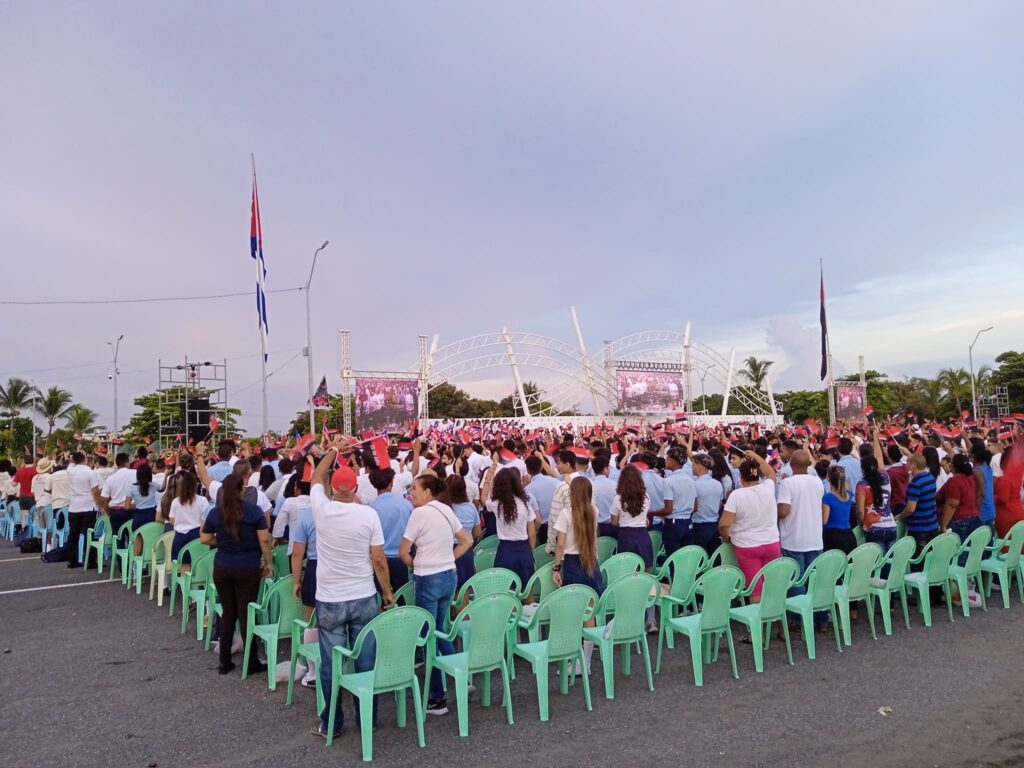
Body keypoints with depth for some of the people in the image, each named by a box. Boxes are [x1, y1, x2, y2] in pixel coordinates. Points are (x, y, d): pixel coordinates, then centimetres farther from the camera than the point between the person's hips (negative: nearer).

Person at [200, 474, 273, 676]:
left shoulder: (215, 512, 0)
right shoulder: (254, 510, -9)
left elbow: (205, 539, 7)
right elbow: (264, 540, -11)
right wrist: (268, 563, -1)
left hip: (222, 568, 3)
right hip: (248, 569, -3)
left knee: (228, 613, 13)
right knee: (246, 614, 3)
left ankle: (224, 662, 19)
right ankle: (252, 663, 11)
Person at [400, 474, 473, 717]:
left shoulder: (420, 513, -14)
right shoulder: (446, 510, 8)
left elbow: (403, 552, -11)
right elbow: (467, 541, 16)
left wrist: (415, 565, 7)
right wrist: (447, 559, 11)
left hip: (428, 579, -7)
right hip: (449, 576, 7)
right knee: (438, 632, 22)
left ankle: (437, 699, 10)